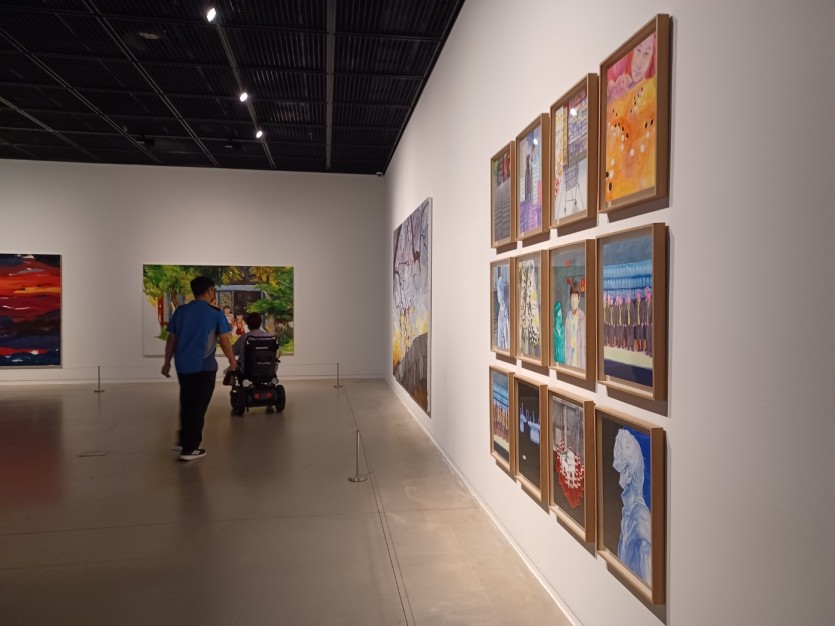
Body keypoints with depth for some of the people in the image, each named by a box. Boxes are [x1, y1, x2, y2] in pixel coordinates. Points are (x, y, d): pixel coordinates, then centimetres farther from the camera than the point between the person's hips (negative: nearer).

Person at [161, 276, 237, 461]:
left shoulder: (180, 311, 6)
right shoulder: (215, 313, -8)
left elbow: (171, 339, 8)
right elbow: (225, 341, -6)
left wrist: (167, 362, 17)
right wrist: (232, 360, 9)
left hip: (183, 365, 5)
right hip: (204, 367, -5)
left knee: (186, 404, 20)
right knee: (198, 407, 3)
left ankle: (184, 440, 31)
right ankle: (189, 449, 6)